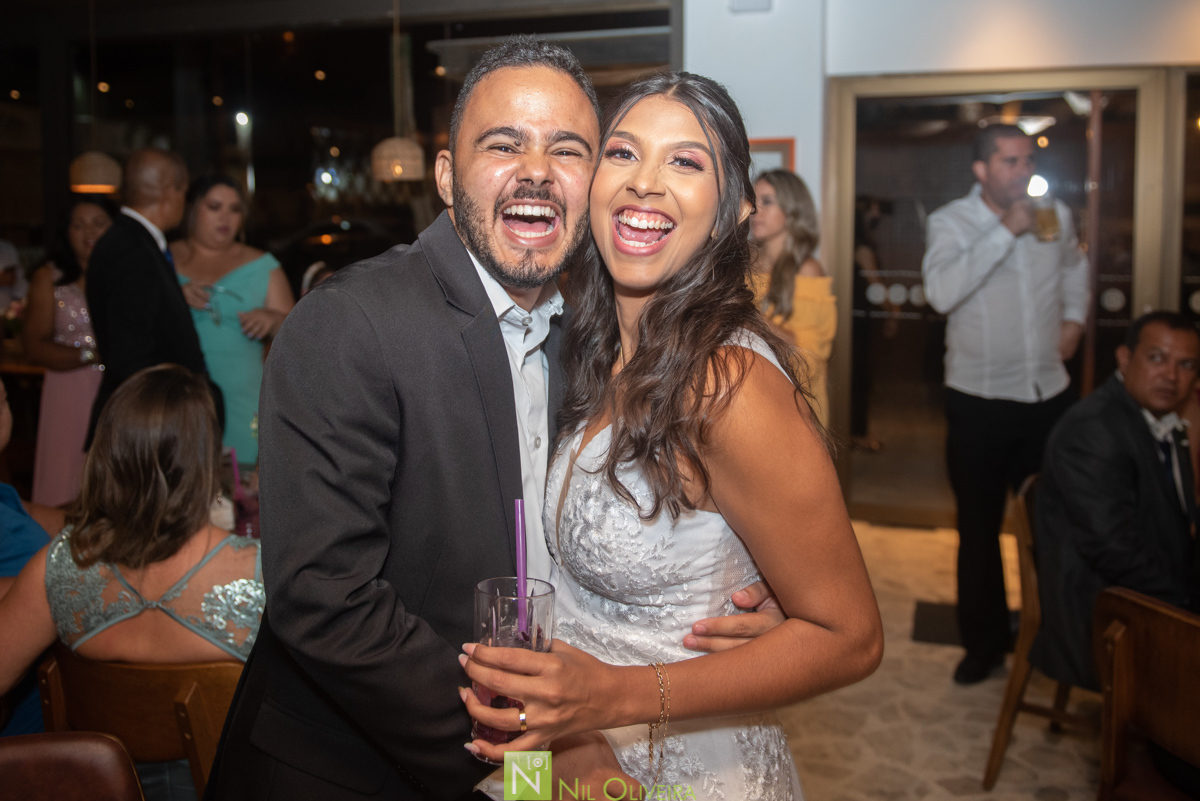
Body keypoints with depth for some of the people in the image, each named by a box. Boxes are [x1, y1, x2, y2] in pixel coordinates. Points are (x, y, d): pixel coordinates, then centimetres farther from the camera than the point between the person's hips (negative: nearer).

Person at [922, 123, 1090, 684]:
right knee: (980, 530, 8)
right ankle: (984, 642, 24)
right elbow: (941, 292, -27)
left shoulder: (1054, 215, 5)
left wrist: (1075, 318, 13)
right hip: (980, 401, -3)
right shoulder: (950, 222, -8)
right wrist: (1005, 232, -24)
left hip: (1048, 395, 4)